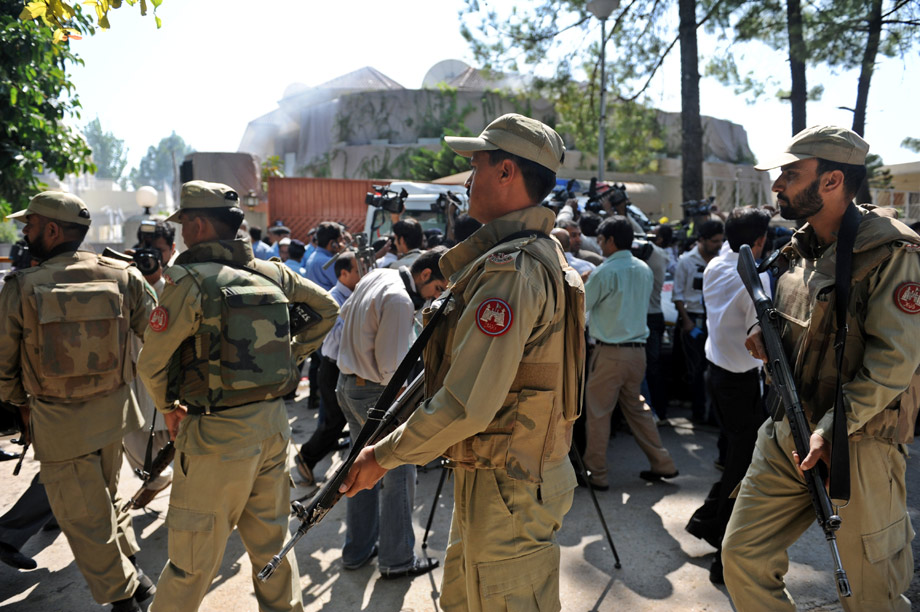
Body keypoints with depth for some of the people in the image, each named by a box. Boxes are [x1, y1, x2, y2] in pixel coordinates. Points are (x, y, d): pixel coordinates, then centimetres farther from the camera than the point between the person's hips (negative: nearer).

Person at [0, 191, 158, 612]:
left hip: (57, 420, -3)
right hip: (112, 409, 4)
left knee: (82, 516, 13)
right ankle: (133, 574, 35)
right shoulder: (123, 275, -10)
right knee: (106, 495, 27)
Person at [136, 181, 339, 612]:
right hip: (273, 421, 6)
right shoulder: (271, 273, 3)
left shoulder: (190, 280, -13)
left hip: (218, 433, -6)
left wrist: (168, 408, 8)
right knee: (271, 541, 21)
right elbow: (328, 309, 16)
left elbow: (151, 363, -10)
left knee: (194, 559, 9)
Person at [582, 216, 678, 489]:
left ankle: (596, 474, 11)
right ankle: (662, 464, 25)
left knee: (598, 413, 4)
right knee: (637, 408, 20)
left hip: (610, 352, -7)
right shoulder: (644, 269, 8)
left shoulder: (604, 272, -14)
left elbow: (580, 306, -7)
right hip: (638, 350, 7)